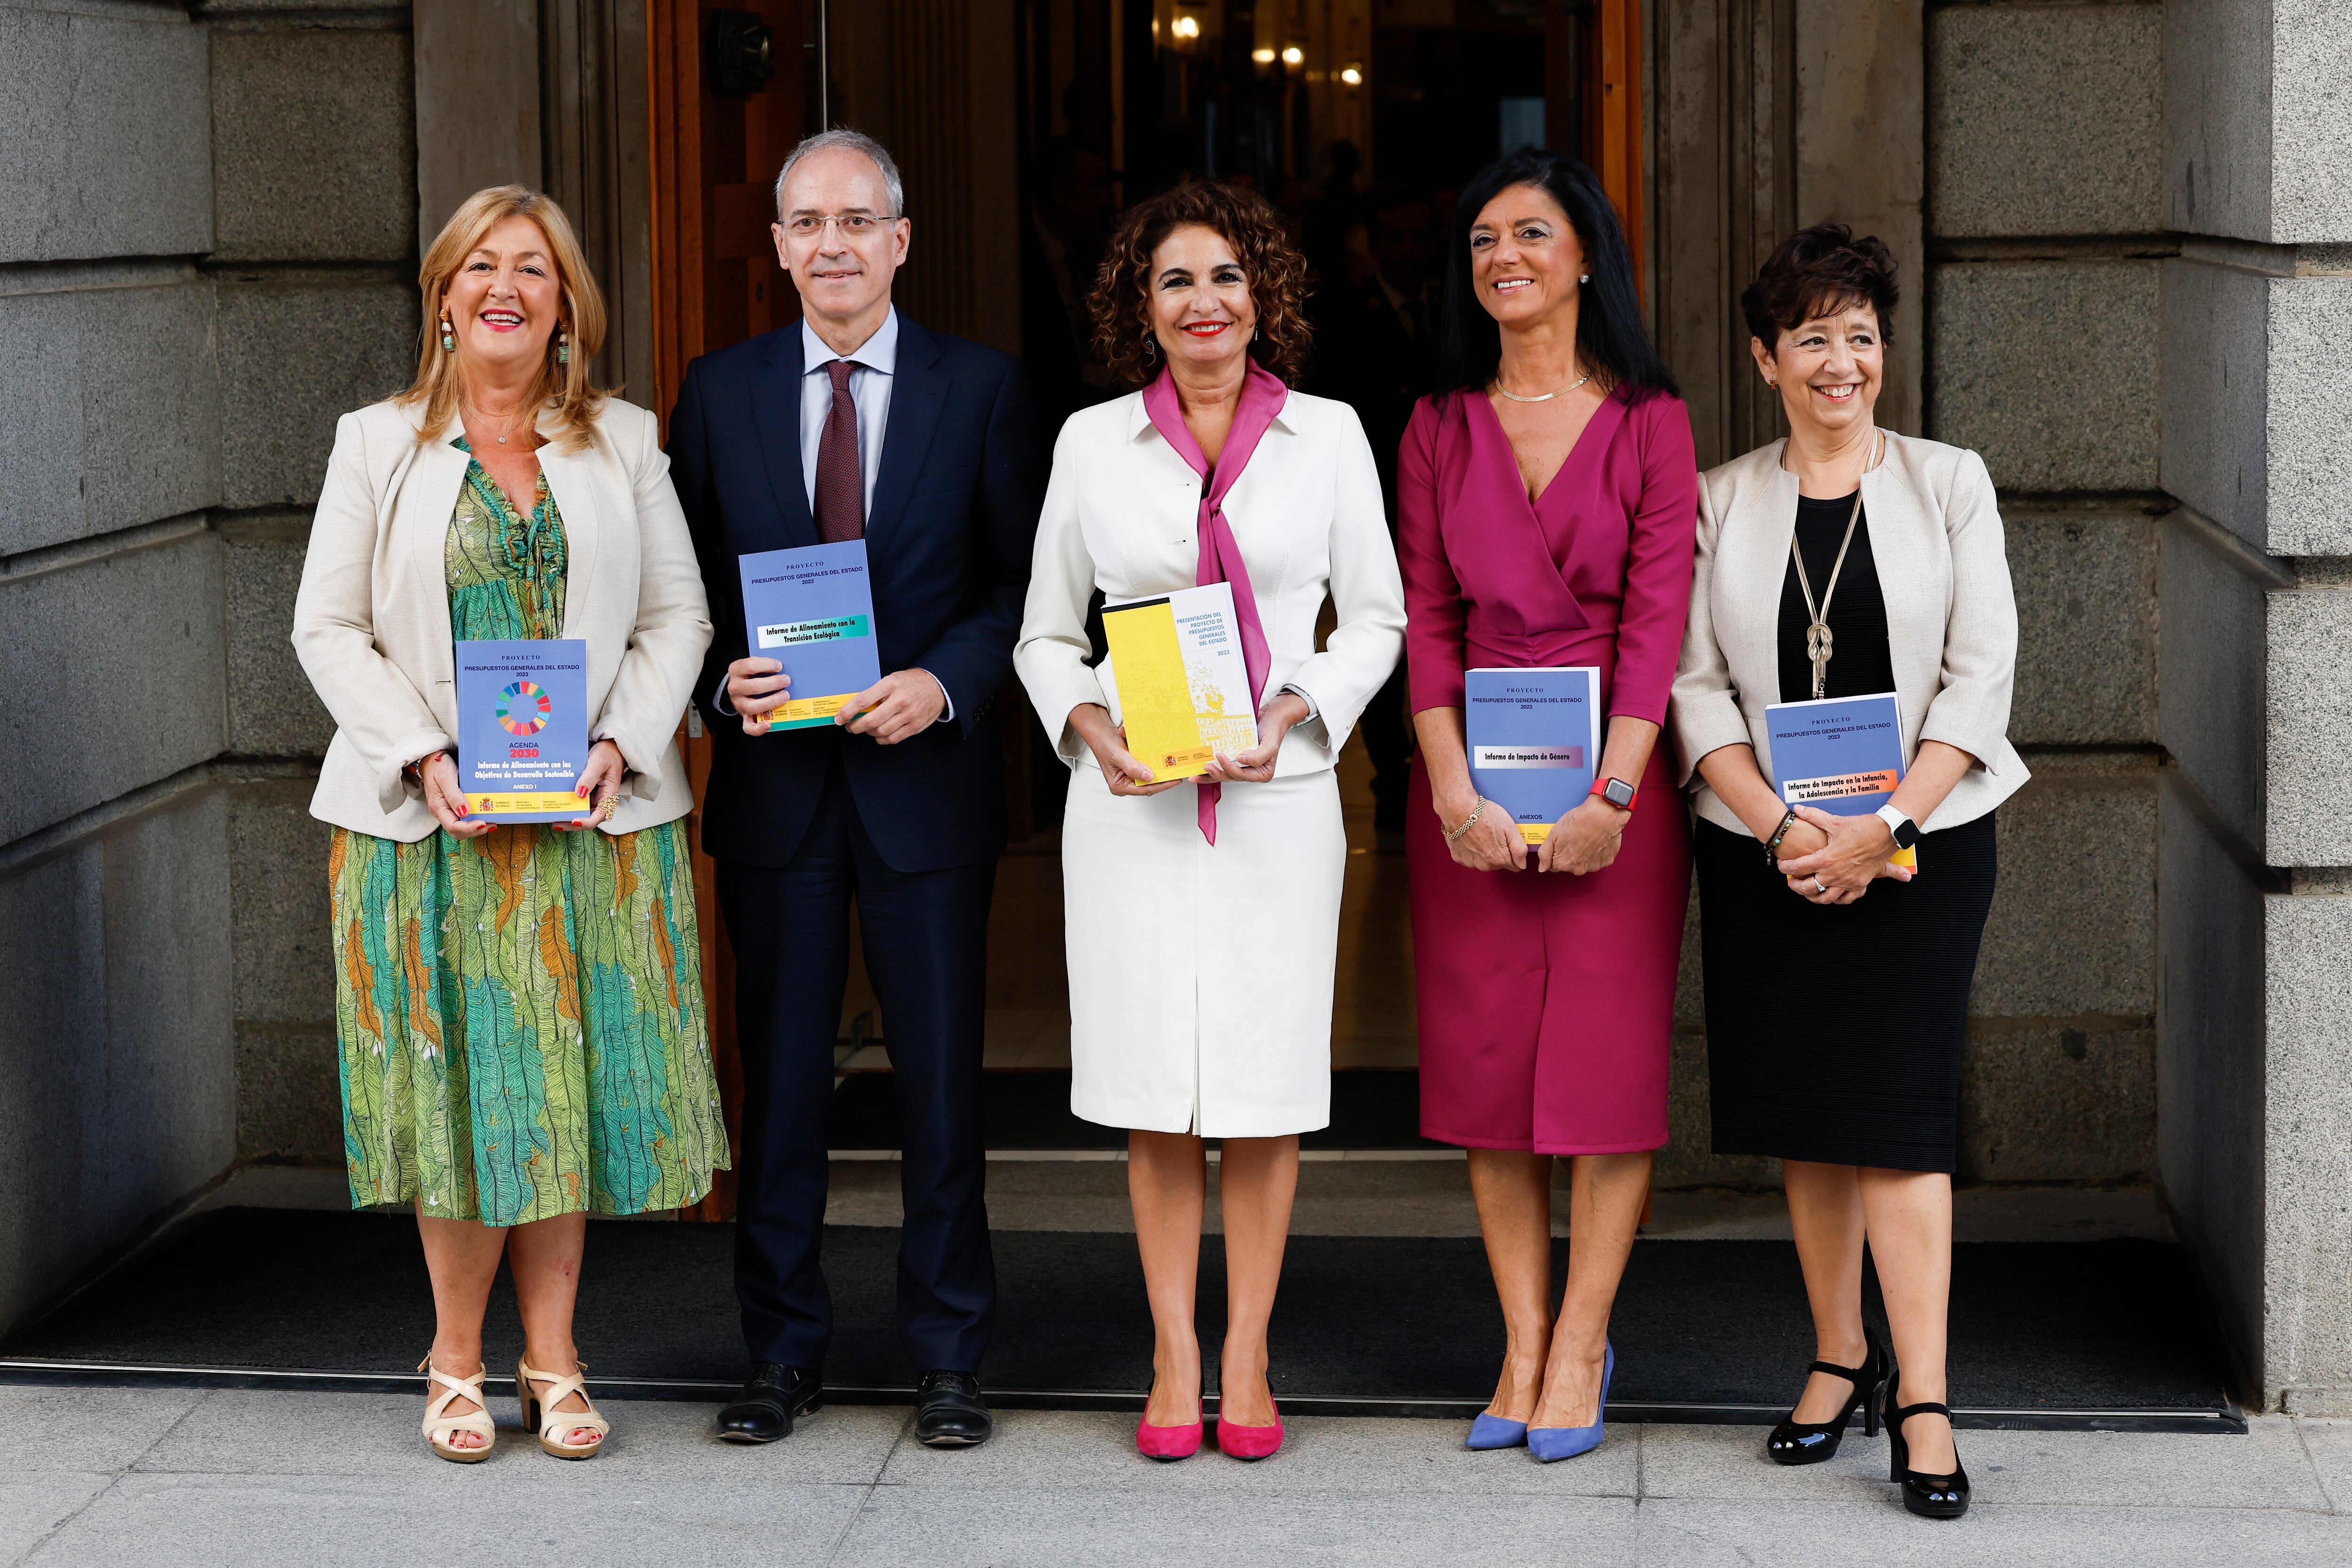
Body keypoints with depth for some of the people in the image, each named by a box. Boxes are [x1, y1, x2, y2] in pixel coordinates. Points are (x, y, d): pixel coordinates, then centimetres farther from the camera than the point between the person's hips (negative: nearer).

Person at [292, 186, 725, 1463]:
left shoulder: (623, 443, 8)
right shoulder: (380, 444, 4)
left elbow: (678, 615, 6)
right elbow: (329, 627, 1)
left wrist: (623, 745, -9)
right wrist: (424, 758, -12)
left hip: (593, 822, 1)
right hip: (432, 824, -1)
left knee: (572, 1079, 3)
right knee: (459, 1083, 1)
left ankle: (551, 1359, 14)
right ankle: (457, 1358, 16)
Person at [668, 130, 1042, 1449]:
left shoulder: (982, 388, 2)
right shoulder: (721, 391, 7)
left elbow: (1022, 583, 1)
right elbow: (687, 583, 9)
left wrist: (944, 684, -14)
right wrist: (723, 682, -9)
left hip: (927, 780, -1)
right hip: (776, 781, 2)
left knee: (943, 1078, 4)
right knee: (782, 1077, 7)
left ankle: (950, 1358, 15)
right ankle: (785, 1353, 19)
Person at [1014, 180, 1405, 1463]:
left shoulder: (1326, 434, 5)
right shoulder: (1093, 442, 7)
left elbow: (1377, 617, 7)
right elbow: (1045, 631, 12)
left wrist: (1298, 713, -9)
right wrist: (1086, 721, -7)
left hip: (1277, 793, 0)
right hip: (1131, 798, 1)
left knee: (1264, 1084, 1)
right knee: (1154, 1087, 2)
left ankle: (1246, 1359, 12)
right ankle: (1172, 1359, 12)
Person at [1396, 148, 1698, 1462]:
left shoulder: (1650, 422, 0)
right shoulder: (1441, 428, 8)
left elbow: (1657, 618, -6)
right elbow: (1426, 618, 3)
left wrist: (1609, 791, -15)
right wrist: (1452, 788, -9)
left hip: (1613, 769, -3)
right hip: (1472, 776, 3)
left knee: (1609, 1058, -1)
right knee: (1487, 1059, 3)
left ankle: (1581, 1347, 8)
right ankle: (1524, 1347, 12)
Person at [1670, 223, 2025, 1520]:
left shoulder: (1948, 485, 1)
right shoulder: (1719, 503, 5)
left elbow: (1978, 680, -3)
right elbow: (1696, 686, 1)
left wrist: (1882, 828, -13)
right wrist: (1782, 826, -12)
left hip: (1919, 843, -2)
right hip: (1765, 851, 2)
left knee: (1895, 1110, -8)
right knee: (1804, 1117, 7)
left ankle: (1921, 1403, -6)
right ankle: (1841, 1359, 22)